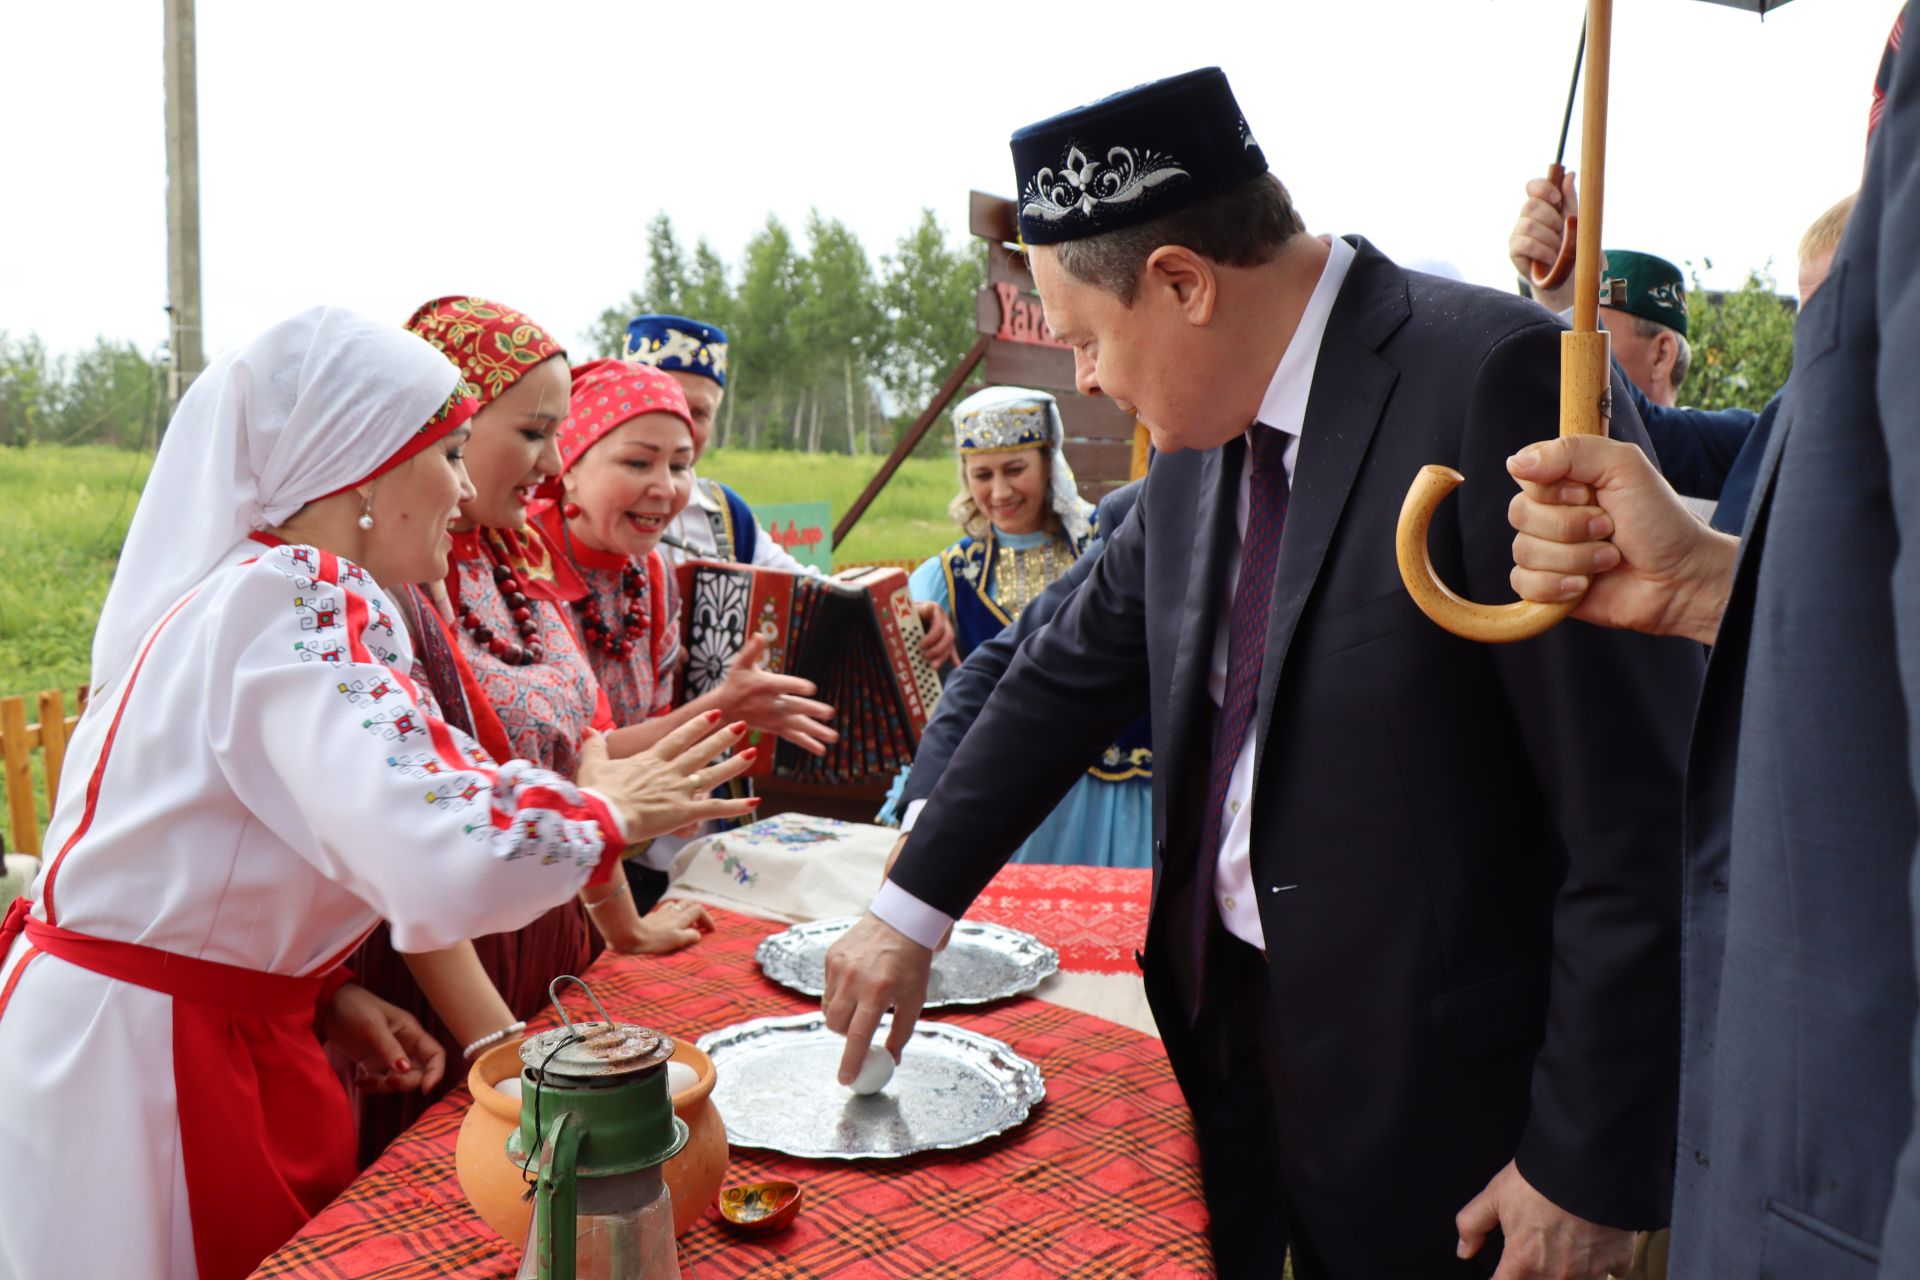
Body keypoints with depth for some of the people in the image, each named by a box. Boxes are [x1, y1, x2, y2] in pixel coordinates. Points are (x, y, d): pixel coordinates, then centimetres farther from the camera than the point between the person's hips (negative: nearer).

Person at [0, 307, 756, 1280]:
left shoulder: (248, 584, 8)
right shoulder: (302, 604, -22)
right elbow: (450, 859, -37)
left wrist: (324, 995, 2)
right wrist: (609, 810, -19)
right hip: (140, 1061, -9)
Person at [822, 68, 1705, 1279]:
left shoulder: (1496, 378, -20)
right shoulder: (1205, 434, 2)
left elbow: (1644, 811, -20)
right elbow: (1073, 673, 10)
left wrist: (1592, 1167, -16)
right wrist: (911, 910, 9)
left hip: (1426, 1079, -6)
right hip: (1219, 1029, 7)